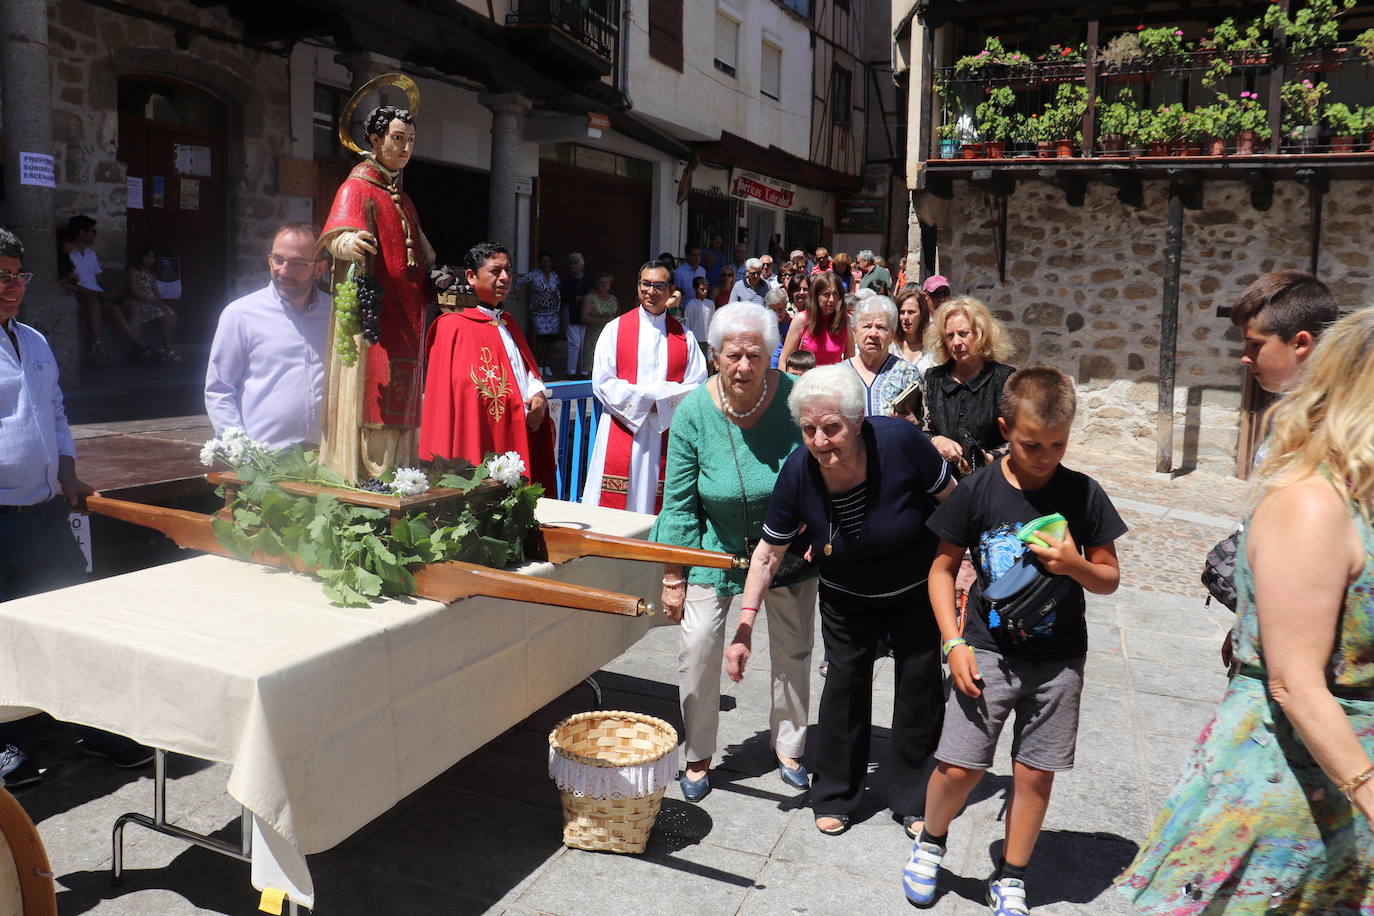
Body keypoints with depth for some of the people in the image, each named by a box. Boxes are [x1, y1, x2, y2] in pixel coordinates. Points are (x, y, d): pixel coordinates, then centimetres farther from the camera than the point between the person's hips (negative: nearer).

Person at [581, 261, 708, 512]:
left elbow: (697, 386, 2)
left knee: (661, 509, 2)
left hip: (667, 436, 1)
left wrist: (660, 399, -12)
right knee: (614, 505, -3)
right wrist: (643, 399, -12)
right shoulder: (616, 329, 6)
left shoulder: (684, 336, 10)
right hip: (622, 431, -1)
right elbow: (602, 383, -2)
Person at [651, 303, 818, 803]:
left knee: (792, 649, 12)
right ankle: (698, 757, 18)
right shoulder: (694, 411, -18)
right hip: (717, 547, 0)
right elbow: (679, 504, -10)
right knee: (698, 648, -4)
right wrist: (673, 579, -8)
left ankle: (789, 748, 35)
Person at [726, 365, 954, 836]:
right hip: (847, 599, 1)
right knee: (845, 681, -1)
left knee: (920, 683, 7)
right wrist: (745, 626, -18)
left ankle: (911, 797, 26)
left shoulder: (899, 441, -32)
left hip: (919, 589, 0)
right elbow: (769, 552, -15)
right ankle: (835, 796, 20)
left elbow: (952, 500, -14)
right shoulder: (798, 471, -26)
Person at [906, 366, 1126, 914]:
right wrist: (954, 643, -7)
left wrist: (1075, 565, -18)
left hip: (1058, 660, 1)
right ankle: (930, 842, 29)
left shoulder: (1084, 494, -5)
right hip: (988, 651, -1)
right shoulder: (978, 490, -7)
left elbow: (1110, 579, 4)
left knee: (1034, 775, 8)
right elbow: (942, 568, 1)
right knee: (958, 767, -2)